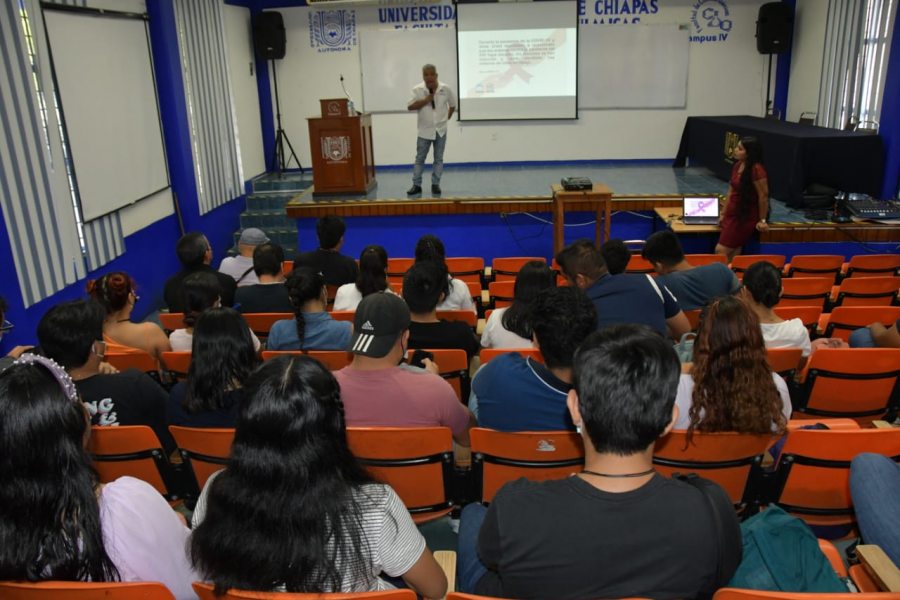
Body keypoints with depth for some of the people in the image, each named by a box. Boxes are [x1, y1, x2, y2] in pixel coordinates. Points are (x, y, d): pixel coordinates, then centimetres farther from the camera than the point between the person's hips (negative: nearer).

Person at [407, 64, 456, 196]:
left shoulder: (445, 89, -4)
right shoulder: (418, 90, -9)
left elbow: (453, 104, 10)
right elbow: (410, 106, -15)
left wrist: (447, 117, 7)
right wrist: (426, 100, -19)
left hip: (440, 130, 1)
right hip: (424, 130, -1)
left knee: (438, 159, 6)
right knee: (420, 158, 4)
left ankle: (435, 184, 14)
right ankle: (416, 185, 10)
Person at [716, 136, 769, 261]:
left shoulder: (756, 170, -19)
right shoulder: (737, 165, 7)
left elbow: (763, 196, -16)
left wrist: (762, 220, -11)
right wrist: (724, 213, 13)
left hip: (746, 217, -7)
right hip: (732, 215, 7)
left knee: (721, 251, -9)